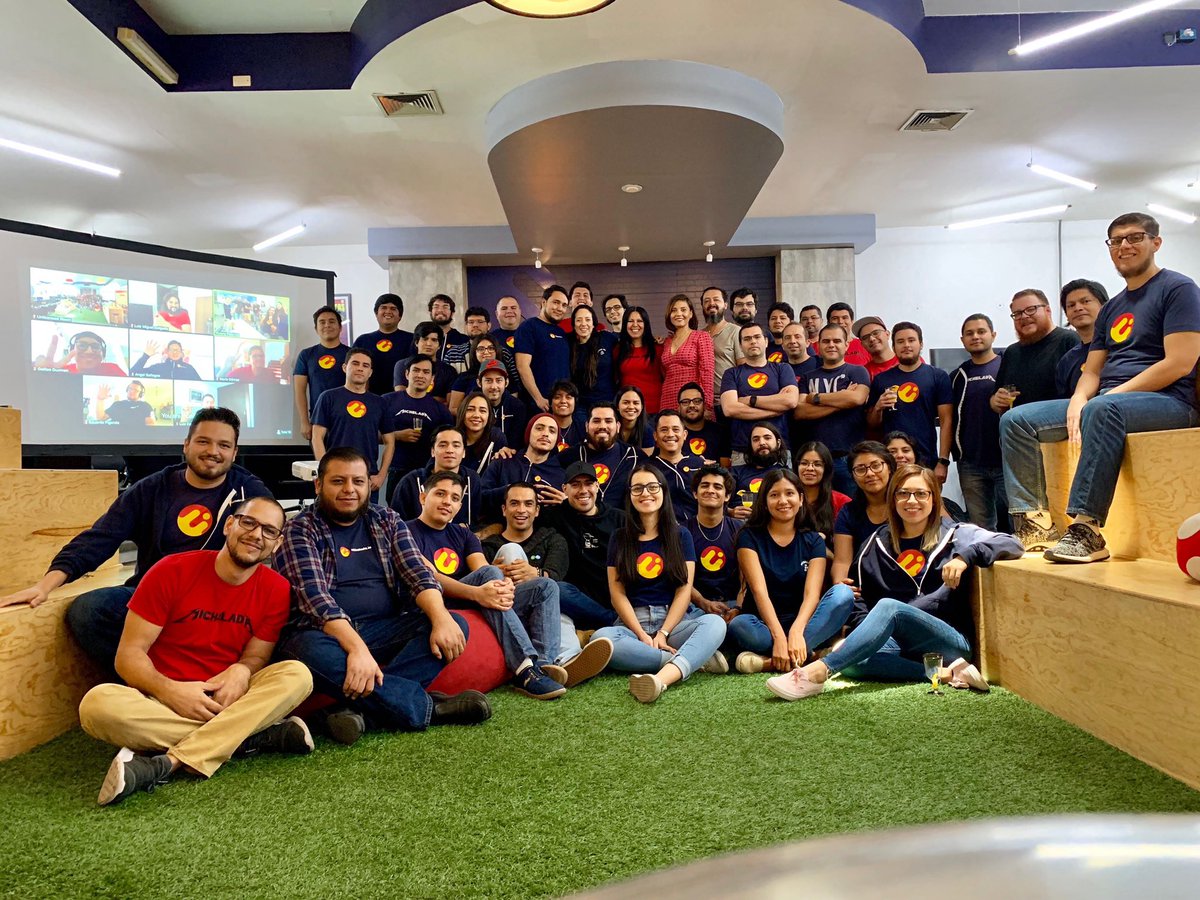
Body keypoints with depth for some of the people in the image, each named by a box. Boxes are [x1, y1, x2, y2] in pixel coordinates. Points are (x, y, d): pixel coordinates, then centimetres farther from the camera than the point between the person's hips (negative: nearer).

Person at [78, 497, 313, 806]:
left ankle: (168, 762, -32)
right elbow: (128, 654, -7)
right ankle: (251, 737, -28)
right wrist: (168, 690, -25)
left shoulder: (277, 590, -3)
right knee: (98, 703, -32)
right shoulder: (172, 571, -8)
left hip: (225, 702, 2)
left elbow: (256, 656, 3)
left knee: (297, 674, -25)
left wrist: (242, 671, -22)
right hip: (163, 704, -1)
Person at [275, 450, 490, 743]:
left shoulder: (388, 521, 11)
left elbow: (418, 574, -1)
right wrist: (357, 649, -31)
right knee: (312, 651, -38)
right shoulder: (299, 531, -3)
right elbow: (315, 597, -17)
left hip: (386, 631, 4)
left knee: (456, 625, -18)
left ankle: (363, 711, -31)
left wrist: (441, 618, -22)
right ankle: (428, 707, -26)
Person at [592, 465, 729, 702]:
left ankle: (661, 678, -54)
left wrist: (663, 633, -12)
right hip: (634, 623, 0)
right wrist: (642, 635, -11)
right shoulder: (620, 537, 12)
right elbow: (617, 593, 4)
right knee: (601, 638, -34)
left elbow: (684, 590, 2)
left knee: (715, 622, -31)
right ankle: (694, 659, -29)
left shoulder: (680, 535, 11)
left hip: (675, 620, 0)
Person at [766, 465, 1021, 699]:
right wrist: (870, 631, -6)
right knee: (852, 661, -30)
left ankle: (817, 672, -43)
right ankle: (946, 673, -30)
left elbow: (1011, 543, -5)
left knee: (890, 607, -34)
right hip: (898, 643, 4)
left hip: (952, 639, -3)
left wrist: (965, 556, -21)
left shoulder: (954, 534, 8)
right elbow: (861, 597, 14)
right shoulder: (877, 544, 15)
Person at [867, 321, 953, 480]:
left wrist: (943, 462, -8)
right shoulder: (881, 380, 10)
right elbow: (872, 424, 14)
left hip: (926, 461, -2)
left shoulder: (938, 376, 3)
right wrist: (878, 408, -6)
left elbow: (946, 422, 0)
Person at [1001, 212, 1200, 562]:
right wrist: (1078, 401, -7)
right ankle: (1036, 521, -15)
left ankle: (1086, 528, -41)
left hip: (1167, 401, -8)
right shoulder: (1111, 309, 21)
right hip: (1106, 401, 8)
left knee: (1104, 409, -41)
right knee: (1015, 421, -6)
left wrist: (1112, 393, -16)